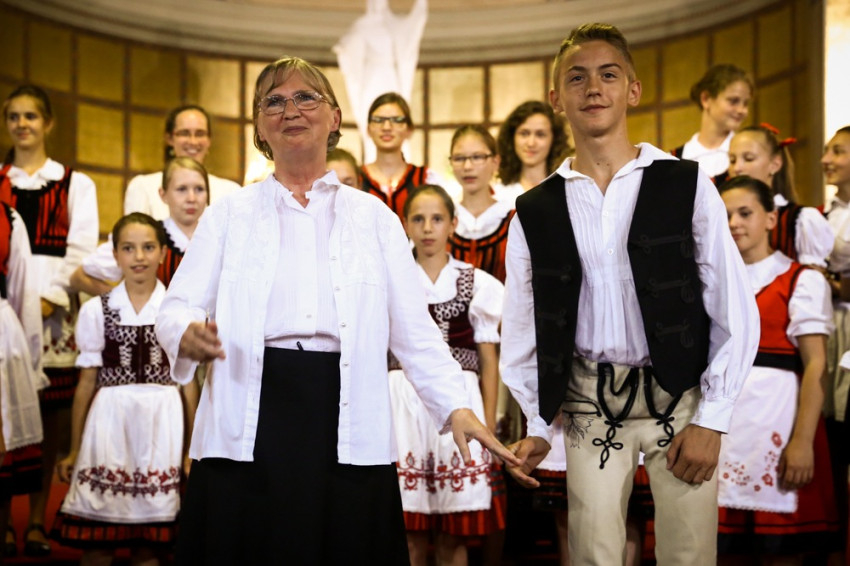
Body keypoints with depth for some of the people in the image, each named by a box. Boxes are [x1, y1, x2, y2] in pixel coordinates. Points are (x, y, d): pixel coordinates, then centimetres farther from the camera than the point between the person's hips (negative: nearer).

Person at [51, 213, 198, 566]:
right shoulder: (95, 311, 5)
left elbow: (189, 383, 4)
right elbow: (87, 383, 9)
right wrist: (74, 450, 11)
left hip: (161, 427, -1)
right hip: (110, 423, 1)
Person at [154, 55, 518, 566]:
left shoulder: (374, 217, 13)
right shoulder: (230, 214, 12)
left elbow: (414, 329, 8)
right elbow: (177, 306, 4)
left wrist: (456, 407, -5)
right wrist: (187, 333, -20)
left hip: (347, 429, 1)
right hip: (250, 427, 0)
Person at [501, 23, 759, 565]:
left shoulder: (687, 186, -2)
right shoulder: (535, 211, 4)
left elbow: (735, 312, -2)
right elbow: (524, 329, 9)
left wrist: (711, 420, -5)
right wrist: (537, 426, 5)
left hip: (680, 400, -1)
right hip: (589, 407, 2)